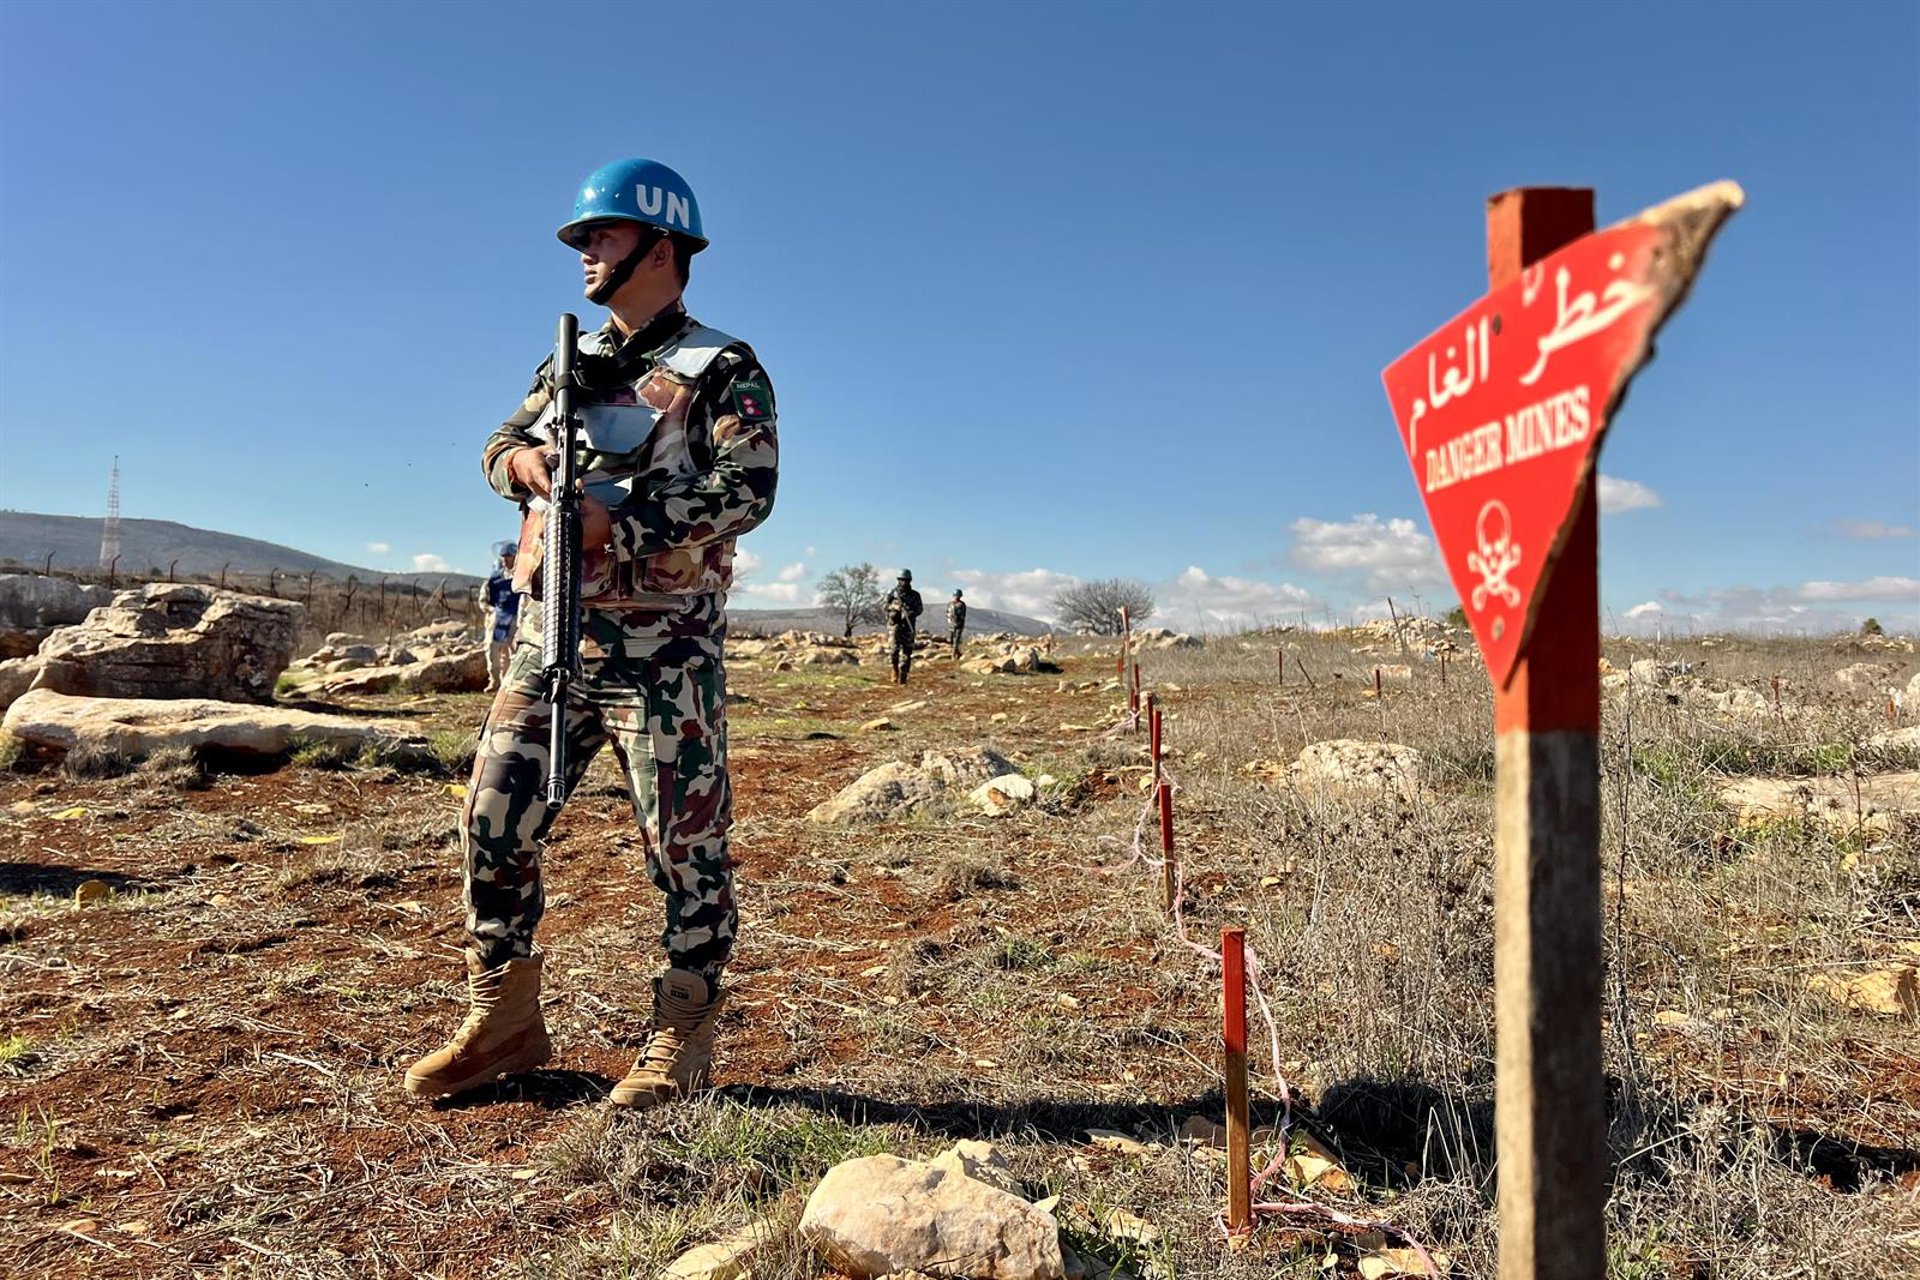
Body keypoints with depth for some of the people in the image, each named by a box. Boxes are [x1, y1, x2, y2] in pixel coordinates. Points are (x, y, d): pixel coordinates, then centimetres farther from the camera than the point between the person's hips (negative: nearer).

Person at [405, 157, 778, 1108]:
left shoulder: (722, 370, -3)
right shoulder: (572, 361, 19)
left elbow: (748, 489, -16)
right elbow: (498, 446, 19)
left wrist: (619, 519, -22)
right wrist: (525, 459, -6)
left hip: (661, 650, -6)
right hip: (550, 635, 7)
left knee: (684, 845, -1)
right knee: (496, 822, 7)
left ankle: (678, 1047, 13)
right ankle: (503, 1023, 24)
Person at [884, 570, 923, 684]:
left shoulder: (915, 595, 7)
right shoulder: (892, 593, 6)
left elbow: (919, 609, 2)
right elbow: (883, 607, 6)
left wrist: (911, 613, -19)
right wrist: (893, 607, -13)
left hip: (908, 627, 1)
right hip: (895, 626, -1)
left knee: (906, 651, -2)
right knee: (894, 649, -14)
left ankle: (902, 678, 3)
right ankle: (895, 669, 12)